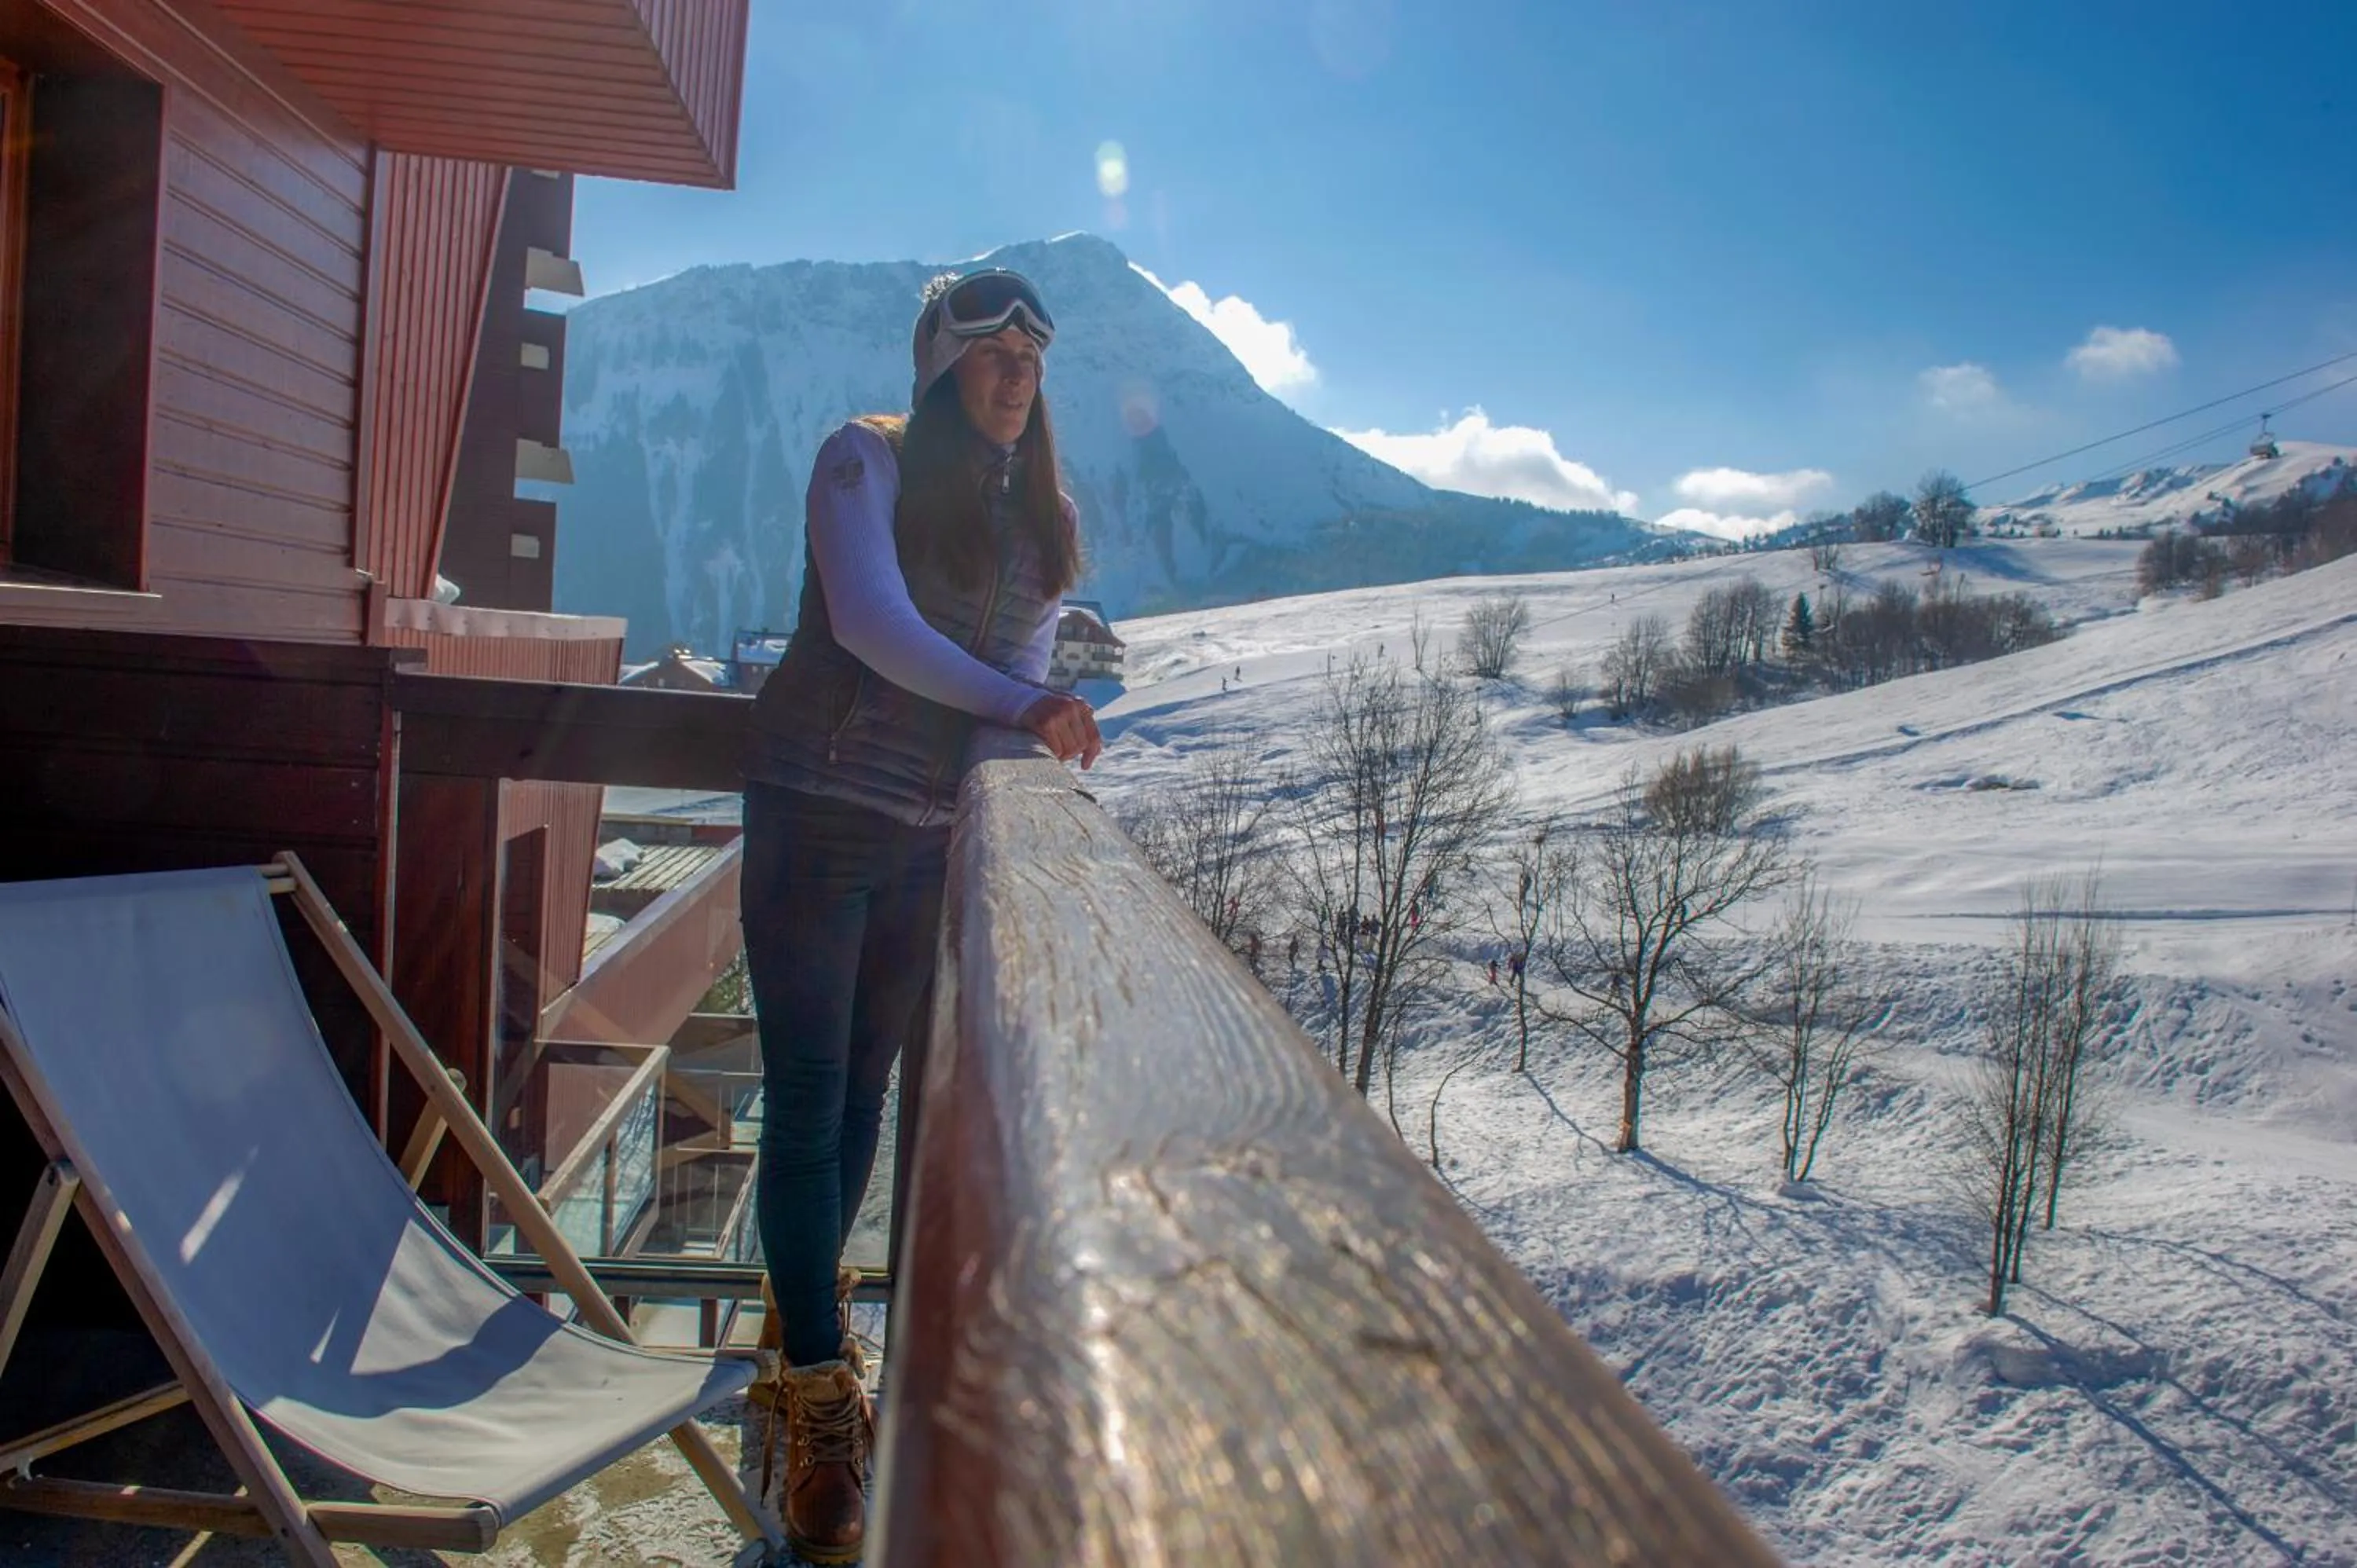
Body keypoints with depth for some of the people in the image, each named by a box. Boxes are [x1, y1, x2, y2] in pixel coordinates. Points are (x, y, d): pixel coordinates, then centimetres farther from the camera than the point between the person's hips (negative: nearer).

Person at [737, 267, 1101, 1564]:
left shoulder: (1042, 515, 13)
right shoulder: (865, 459, -4)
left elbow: (1023, 663, 12)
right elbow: (872, 620, -17)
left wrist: (1044, 718, -9)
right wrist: (1013, 703, -28)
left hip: (931, 834, 5)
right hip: (817, 810, -5)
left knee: (864, 1086, 14)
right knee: (807, 1096, -5)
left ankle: (805, 1322, 35)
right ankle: (820, 1406, 4)